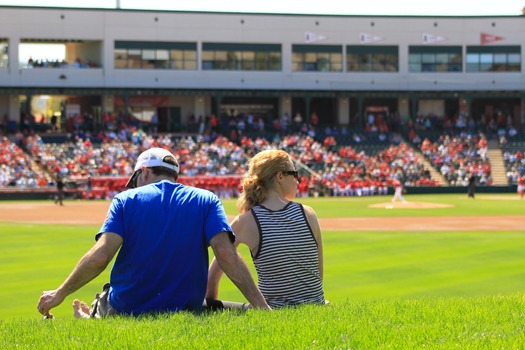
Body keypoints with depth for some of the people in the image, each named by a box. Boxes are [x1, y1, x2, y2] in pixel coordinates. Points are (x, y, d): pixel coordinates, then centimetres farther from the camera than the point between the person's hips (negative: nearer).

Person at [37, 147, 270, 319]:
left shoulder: (126, 200, -1)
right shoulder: (206, 201, 3)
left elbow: (100, 255, -13)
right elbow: (226, 254, -11)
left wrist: (60, 294, -3)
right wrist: (262, 308, -14)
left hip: (123, 313, 5)